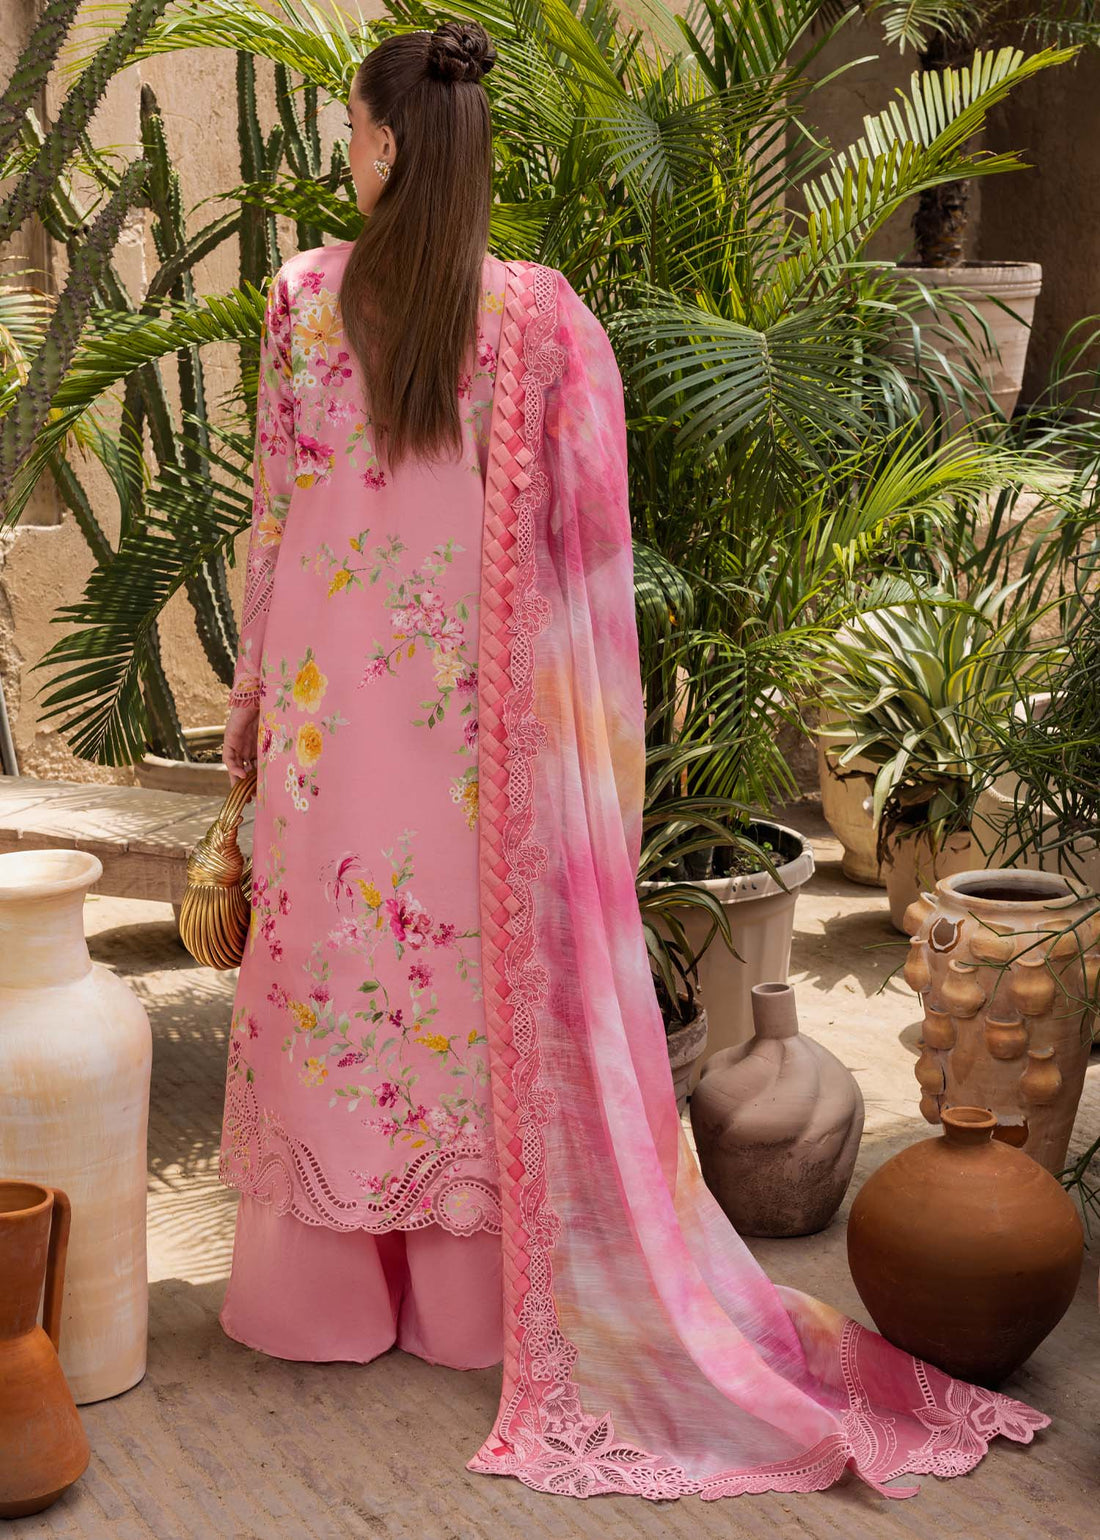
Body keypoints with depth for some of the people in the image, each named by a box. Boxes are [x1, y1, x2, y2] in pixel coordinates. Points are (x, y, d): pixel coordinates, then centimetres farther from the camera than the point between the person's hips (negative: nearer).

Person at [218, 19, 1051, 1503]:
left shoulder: (306, 293, -6)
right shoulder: (536, 311, -4)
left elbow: (275, 507, -2)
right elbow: (575, 534, -3)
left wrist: (251, 681, 7)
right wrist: (548, 697, 7)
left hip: (332, 692, 0)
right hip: (476, 705, 1)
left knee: (330, 938, 10)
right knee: (481, 952, 8)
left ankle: (325, 1282, 19)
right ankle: (469, 1291, 18)